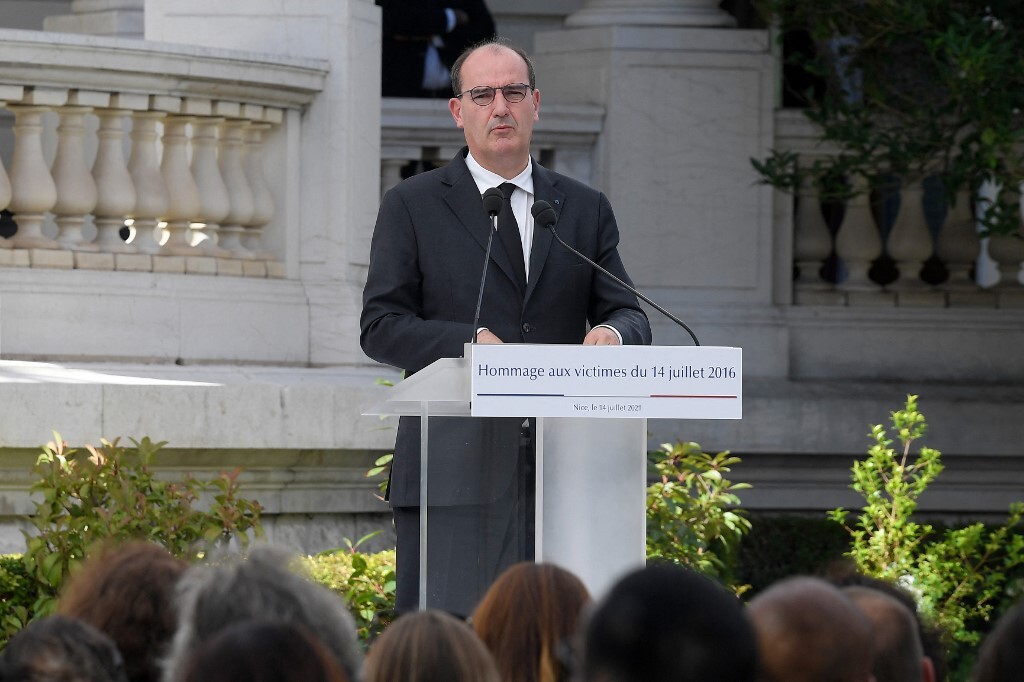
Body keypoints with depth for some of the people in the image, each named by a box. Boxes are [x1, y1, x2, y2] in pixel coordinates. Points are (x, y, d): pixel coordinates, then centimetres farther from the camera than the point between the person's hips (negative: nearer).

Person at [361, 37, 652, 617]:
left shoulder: (586, 210, 16)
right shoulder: (412, 206, 7)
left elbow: (630, 316, 13)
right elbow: (380, 326, 1)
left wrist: (612, 334, -13)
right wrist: (471, 341, -16)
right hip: (454, 475, -3)